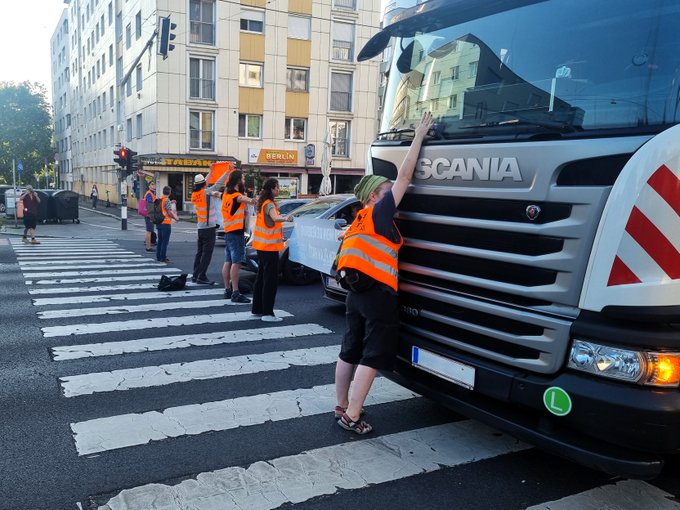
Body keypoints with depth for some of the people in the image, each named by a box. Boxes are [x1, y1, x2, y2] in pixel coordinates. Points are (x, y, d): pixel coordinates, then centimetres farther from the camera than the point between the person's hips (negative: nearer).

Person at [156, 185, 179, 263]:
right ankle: (163, 258, -2)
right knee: (165, 241, -3)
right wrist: (176, 218, -4)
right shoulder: (167, 201, -15)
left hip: (159, 222, 8)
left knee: (160, 240, 14)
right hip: (166, 223, -8)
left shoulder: (159, 199, 9)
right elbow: (170, 212, -18)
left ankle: (158, 257, 19)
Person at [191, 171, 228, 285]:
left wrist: (210, 172, 30)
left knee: (199, 252, 13)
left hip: (200, 227, 7)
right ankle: (202, 277, -7)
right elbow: (218, 183, -14)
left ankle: (195, 275, 15)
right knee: (207, 253, -5)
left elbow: (203, 186, 21)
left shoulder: (195, 194, 6)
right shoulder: (207, 192, -13)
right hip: (209, 227, -7)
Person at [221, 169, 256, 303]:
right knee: (236, 263, -11)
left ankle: (227, 290, 19)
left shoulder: (226, 193, 13)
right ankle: (235, 293, -12)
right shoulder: (235, 194, -16)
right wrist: (250, 200, -65)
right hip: (236, 233, -10)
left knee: (228, 262, 12)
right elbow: (241, 198, -42)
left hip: (228, 232, 10)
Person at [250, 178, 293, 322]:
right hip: (269, 247, -10)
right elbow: (275, 218, -40)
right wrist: (285, 218, -57)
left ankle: (257, 308, 25)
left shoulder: (262, 203, 12)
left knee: (261, 277, 17)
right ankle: (267, 313, -7)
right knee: (271, 280, -8)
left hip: (261, 245, 10)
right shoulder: (269, 204, -17)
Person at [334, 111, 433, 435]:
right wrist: (419, 137, -4)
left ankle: (341, 406, 27)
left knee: (349, 352, 15)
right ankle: (352, 416, 1)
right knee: (372, 357, -1)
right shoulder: (379, 212, -7)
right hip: (378, 294, -9)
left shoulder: (361, 221, 17)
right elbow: (404, 176, -8)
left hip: (356, 292, 9)